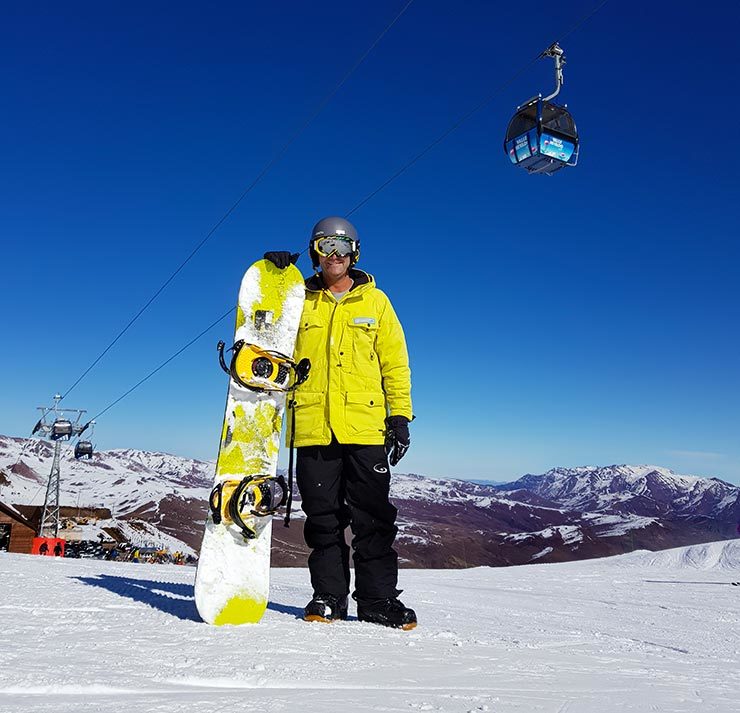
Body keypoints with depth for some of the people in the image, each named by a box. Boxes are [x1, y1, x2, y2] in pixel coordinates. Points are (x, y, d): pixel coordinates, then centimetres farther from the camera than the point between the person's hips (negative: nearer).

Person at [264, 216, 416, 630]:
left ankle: (379, 599, 13)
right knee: (323, 519, 7)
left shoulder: (375, 300, 12)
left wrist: (401, 414, 1)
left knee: (373, 518, 2)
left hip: (365, 427, -1)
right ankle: (328, 597, 18)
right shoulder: (300, 300, 14)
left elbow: (395, 361, 10)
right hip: (313, 427, 1)